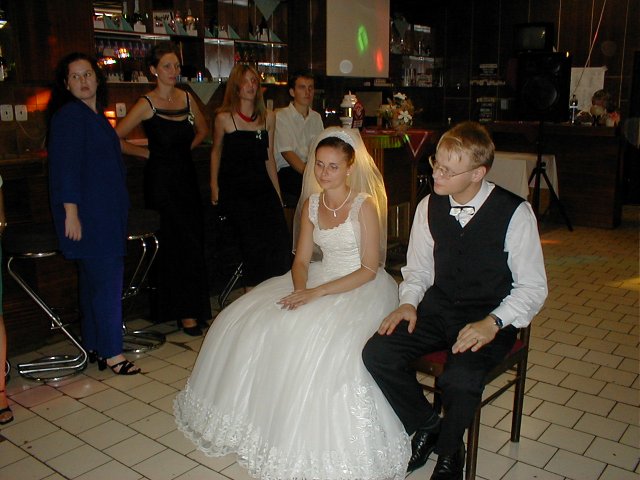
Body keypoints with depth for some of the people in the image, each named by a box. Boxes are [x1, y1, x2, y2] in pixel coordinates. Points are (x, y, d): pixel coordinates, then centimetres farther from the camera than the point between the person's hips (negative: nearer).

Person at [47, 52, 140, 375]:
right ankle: (111, 353, 1)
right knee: (106, 280, -7)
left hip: (106, 213, 9)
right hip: (87, 214, -9)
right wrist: (71, 213, -21)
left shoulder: (96, 116, 16)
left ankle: (94, 347, 23)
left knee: (94, 280, 13)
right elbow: (64, 167, -17)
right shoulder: (68, 115, -11)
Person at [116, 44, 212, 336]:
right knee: (176, 245, -3)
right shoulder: (147, 104, -9)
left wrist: (186, 148, 10)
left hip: (186, 176, 5)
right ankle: (184, 313, 9)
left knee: (193, 243, 6)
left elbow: (202, 130, 24)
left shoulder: (186, 98, 8)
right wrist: (147, 152, -4)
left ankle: (195, 308, 18)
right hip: (162, 179, -5)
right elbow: (115, 139, -13)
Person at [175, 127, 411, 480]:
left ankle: (314, 443, -10)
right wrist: (300, 290, -17)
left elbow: (369, 269, -15)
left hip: (361, 288, -6)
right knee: (246, 322, -6)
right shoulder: (311, 203, 5)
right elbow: (301, 259, 6)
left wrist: (317, 293, -22)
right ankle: (257, 414, 13)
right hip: (319, 280, 7)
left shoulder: (365, 205, -13)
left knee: (320, 341, -33)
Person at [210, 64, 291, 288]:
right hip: (234, 189, -3)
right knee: (253, 242, -17)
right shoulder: (224, 118, 0)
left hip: (262, 186, 3)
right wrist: (214, 186, 6)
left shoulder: (268, 117, 10)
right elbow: (216, 151, 13)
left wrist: (277, 191, 14)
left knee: (281, 239, -15)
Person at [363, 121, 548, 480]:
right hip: (438, 308, 4)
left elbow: (533, 287, -8)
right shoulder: (430, 206, -1)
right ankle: (426, 425, 10)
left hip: (490, 319, -4)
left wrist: (493, 323, -23)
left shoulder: (515, 213, -13)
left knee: (460, 380, -32)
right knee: (377, 353, -18)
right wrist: (409, 303, -8)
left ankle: (449, 450, 4)